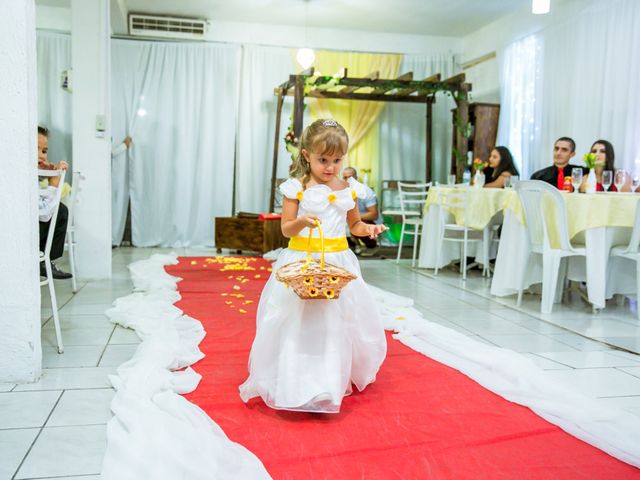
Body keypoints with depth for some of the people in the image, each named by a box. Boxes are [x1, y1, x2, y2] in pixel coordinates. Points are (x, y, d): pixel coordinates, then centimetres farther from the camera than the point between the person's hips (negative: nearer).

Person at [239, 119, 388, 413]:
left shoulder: (348, 189, 5)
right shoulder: (297, 187, -6)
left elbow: (354, 224, 16)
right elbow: (286, 228, -4)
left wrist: (368, 229, -4)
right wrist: (302, 221, -24)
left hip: (338, 261, 4)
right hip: (303, 262, -3)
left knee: (338, 320, 9)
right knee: (300, 322, 0)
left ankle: (335, 379, 28)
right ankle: (297, 381, 16)